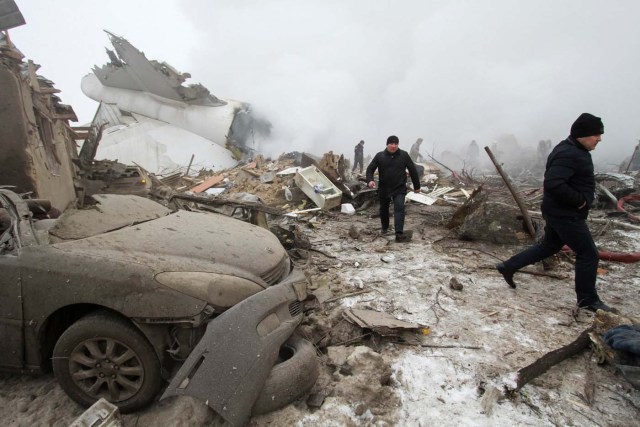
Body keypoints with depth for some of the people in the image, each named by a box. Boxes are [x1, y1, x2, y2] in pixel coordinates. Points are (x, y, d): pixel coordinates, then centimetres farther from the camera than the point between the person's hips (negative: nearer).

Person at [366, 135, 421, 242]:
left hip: (399, 188, -2)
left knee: (399, 208, -17)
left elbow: (412, 170, 4)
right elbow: (370, 169, -2)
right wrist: (370, 180, -23)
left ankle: (399, 234, -22)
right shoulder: (379, 156, -3)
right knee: (384, 209, 17)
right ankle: (385, 228, 40)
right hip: (384, 188, 2)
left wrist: (417, 186, 8)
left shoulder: (404, 155, -2)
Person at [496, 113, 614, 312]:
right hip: (565, 214, -11)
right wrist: (579, 200, -22)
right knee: (588, 254, 1)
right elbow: (553, 184, -33)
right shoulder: (569, 154, -21)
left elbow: (557, 180, 21)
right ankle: (588, 300, 17)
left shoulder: (573, 151, 12)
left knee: (548, 246, 21)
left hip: (561, 212, 11)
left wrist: (578, 200, 10)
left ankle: (508, 266, 25)